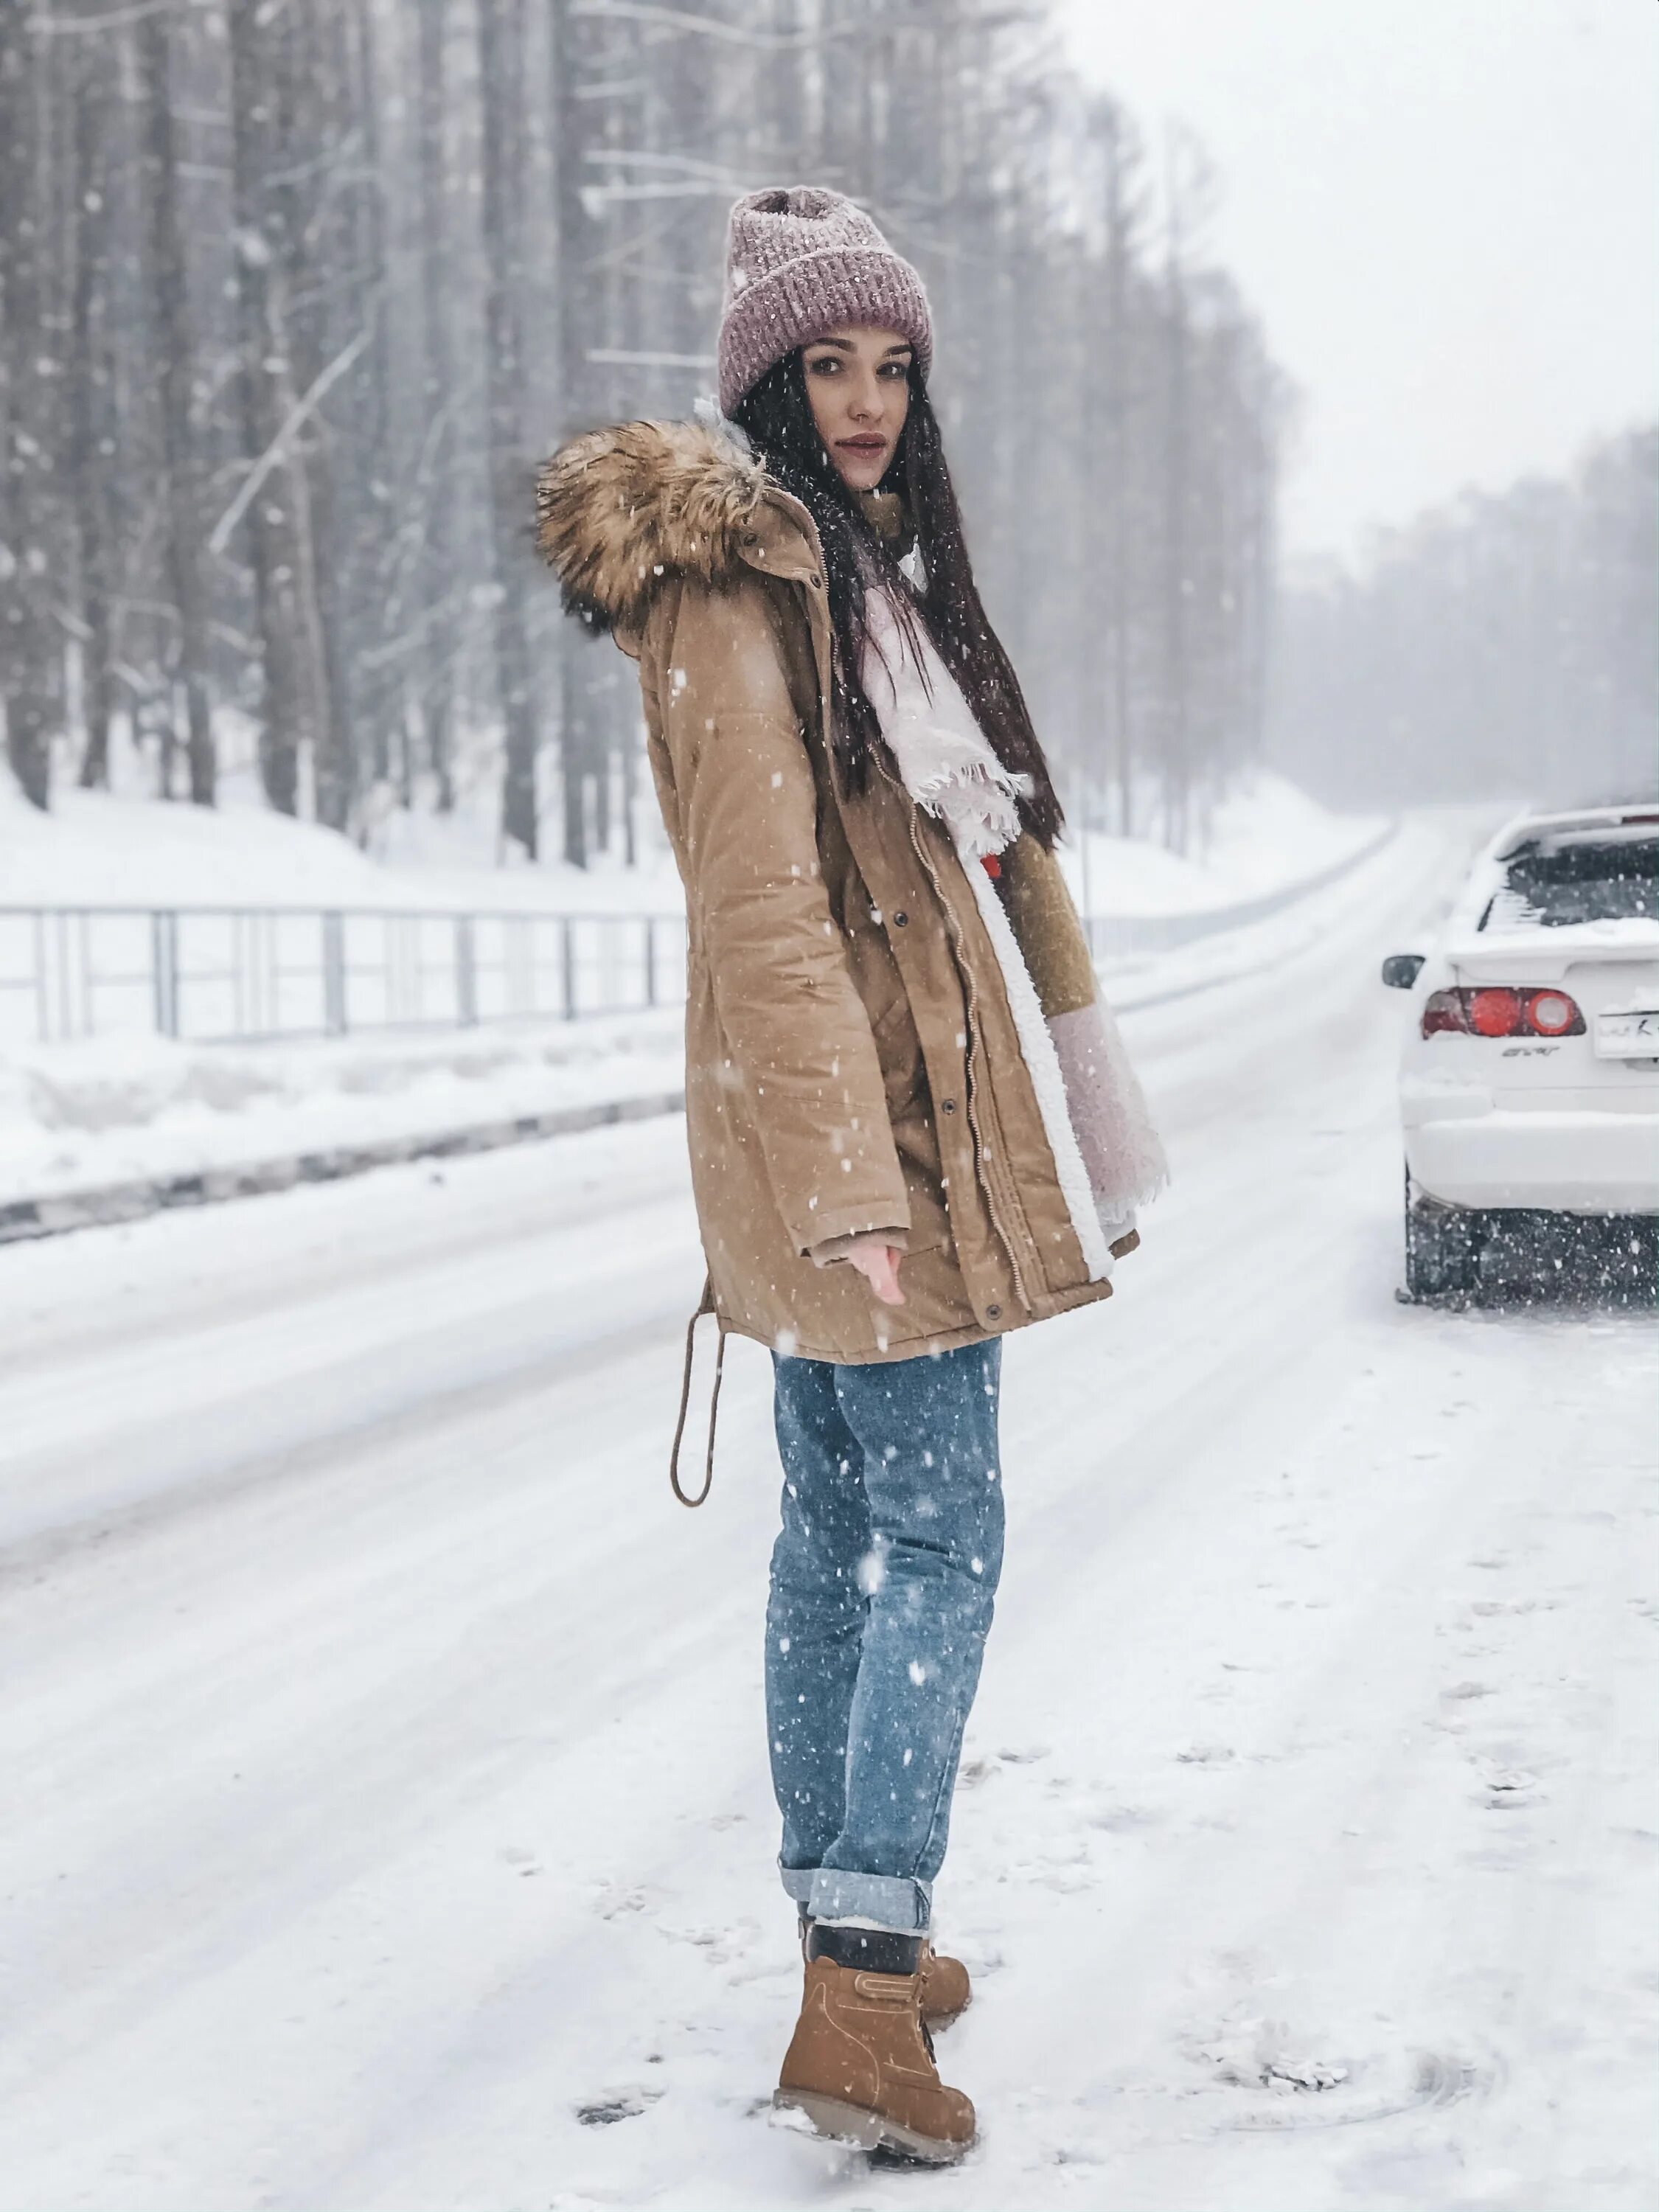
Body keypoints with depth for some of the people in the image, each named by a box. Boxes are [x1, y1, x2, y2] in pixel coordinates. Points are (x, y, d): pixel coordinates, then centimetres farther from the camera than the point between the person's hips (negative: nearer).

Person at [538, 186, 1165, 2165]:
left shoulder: (861, 568, 19)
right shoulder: (735, 579, -13)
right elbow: (763, 904, -20)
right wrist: (854, 1178, -26)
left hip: (899, 1119, 10)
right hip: (856, 1123, -10)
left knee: (836, 1529, 13)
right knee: (938, 1537, -9)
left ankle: (851, 1946, 22)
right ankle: (866, 2001, -10)